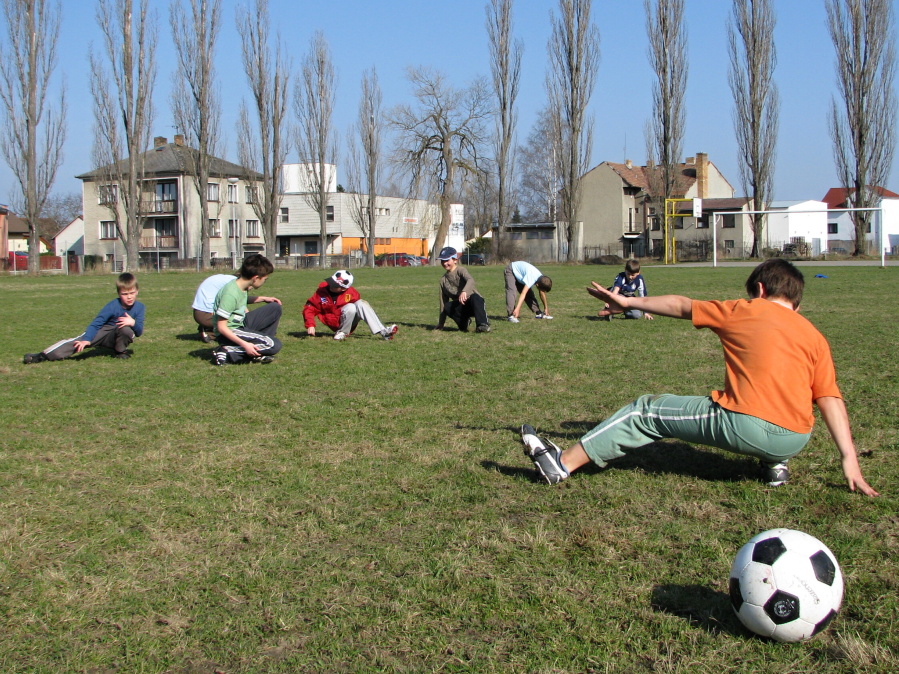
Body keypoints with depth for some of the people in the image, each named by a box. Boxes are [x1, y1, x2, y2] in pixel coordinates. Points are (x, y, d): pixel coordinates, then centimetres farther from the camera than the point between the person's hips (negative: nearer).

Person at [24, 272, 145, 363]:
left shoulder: (140, 308, -15)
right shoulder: (113, 306, -21)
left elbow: (139, 332, -13)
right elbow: (96, 323, -24)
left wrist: (133, 323, -37)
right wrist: (86, 340, -39)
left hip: (118, 338, 1)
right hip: (103, 332, -1)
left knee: (126, 329, -34)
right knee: (77, 343, -23)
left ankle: (120, 352, -7)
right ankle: (43, 356, -26)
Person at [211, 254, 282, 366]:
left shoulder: (243, 286, 1)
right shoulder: (231, 293, -26)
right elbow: (221, 327, -26)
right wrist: (244, 344, -29)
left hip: (241, 325, 9)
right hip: (230, 333, -9)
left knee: (275, 307, 8)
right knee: (274, 345, -21)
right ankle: (226, 352, -16)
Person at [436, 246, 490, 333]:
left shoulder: (460, 270, -5)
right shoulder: (443, 280, 13)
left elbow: (471, 280, -29)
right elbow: (443, 301, 15)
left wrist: (464, 292, -51)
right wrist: (440, 324, 13)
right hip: (461, 307, 5)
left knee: (474, 297, -38)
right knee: (448, 307, -27)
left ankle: (482, 325, -43)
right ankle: (464, 322, -4)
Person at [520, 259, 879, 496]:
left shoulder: (744, 311, 9)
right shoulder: (815, 336, 14)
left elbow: (682, 307, 19)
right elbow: (831, 400, 4)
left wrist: (628, 302, 29)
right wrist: (849, 458, 1)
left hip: (743, 426, -4)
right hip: (795, 440, 4)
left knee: (647, 411, 11)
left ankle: (564, 463, 12)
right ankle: (775, 464, 19)